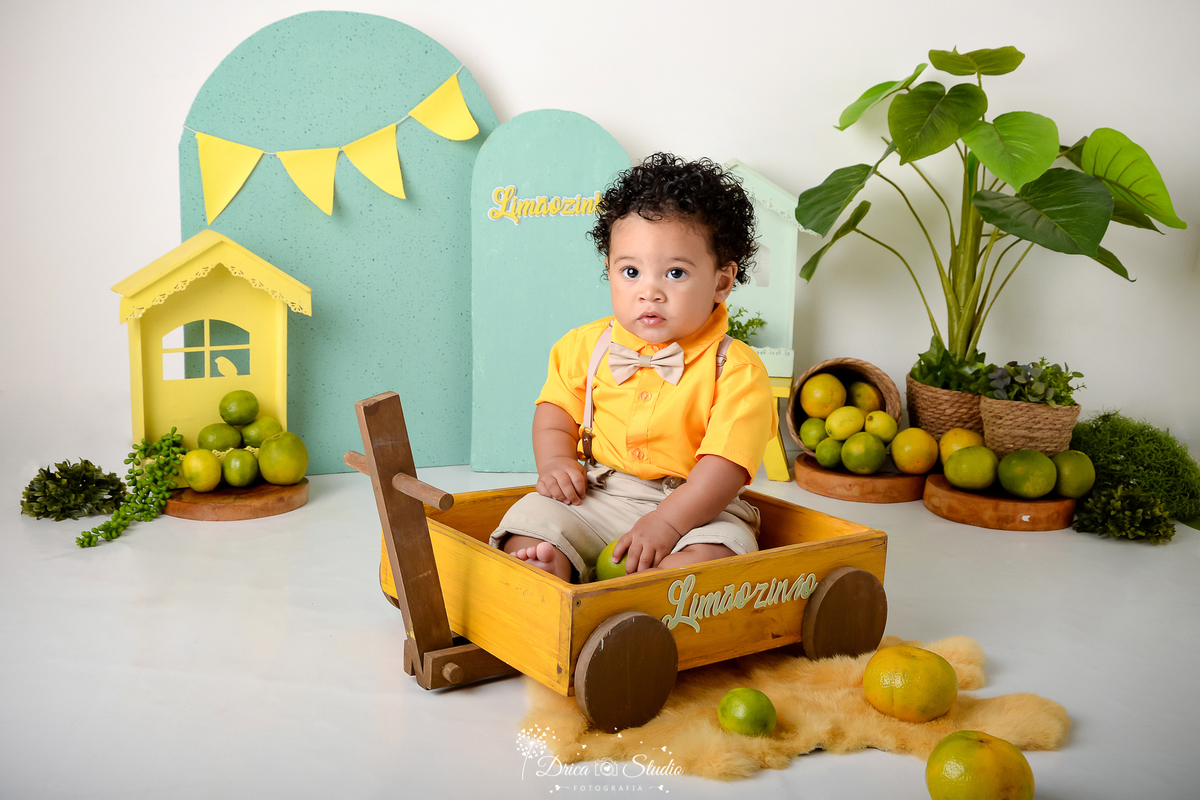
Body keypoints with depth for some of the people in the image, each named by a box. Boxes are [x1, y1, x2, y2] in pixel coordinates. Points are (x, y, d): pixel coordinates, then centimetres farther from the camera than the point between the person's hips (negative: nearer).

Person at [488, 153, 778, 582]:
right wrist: (554, 462, -4)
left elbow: (727, 463, -18)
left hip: (694, 506, -3)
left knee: (715, 551, -32)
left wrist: (667, 522, -28)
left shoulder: (736, 369, -11)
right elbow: (556, 408, 17)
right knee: (529, 522, -18)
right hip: (592, 498, 3)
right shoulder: (586, 346, 4)